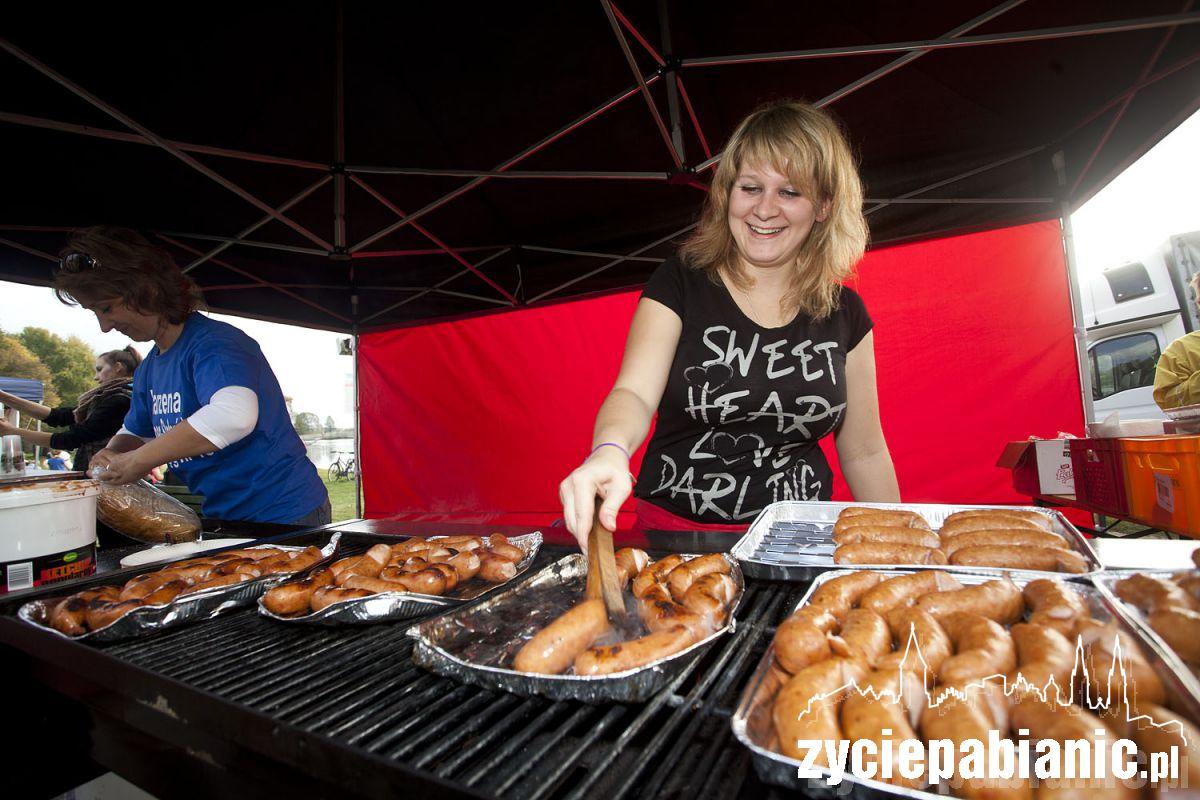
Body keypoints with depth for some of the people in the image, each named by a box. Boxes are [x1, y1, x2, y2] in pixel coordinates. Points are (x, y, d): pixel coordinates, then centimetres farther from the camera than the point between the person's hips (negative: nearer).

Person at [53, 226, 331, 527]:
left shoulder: (215, 342, -20)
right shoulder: (148, 369, 10)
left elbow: (233, 415, -39)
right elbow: (133, 432, 25)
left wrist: (137, 460, -25)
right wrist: (112, 455, 0)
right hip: (223, 515, 9)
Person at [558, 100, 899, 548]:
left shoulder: (844, 313, 6)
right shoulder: (679, 284, -2)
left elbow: (865, 453, 12)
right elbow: (635, 392, -15)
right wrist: (609, 452, -36)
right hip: (674, 529, -2)